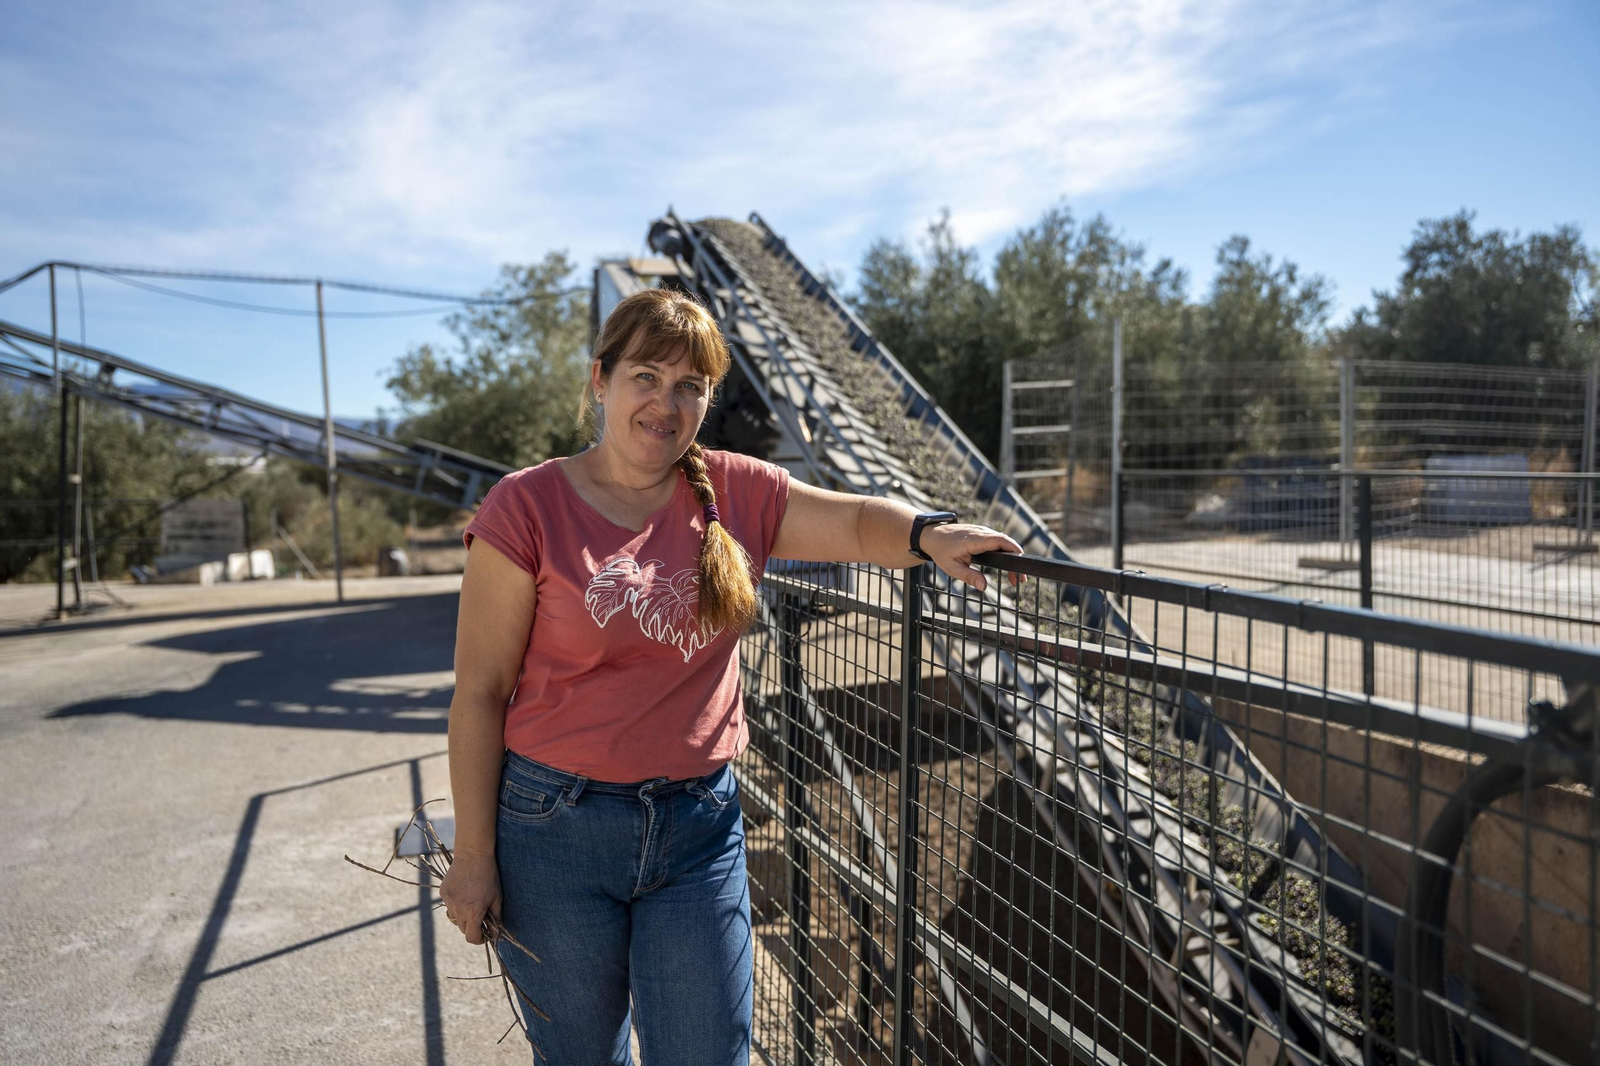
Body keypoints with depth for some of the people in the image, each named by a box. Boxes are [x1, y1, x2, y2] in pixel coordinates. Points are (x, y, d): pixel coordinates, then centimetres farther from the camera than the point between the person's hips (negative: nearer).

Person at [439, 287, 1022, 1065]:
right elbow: (479, 693, -8)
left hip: (700, 824, 3)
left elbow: (858, 521, 3)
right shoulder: (528, 507, -10)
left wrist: (928, 534, -20)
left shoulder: (735, 492, 1)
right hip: (558, 825, -2)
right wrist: (473, 856, -7)